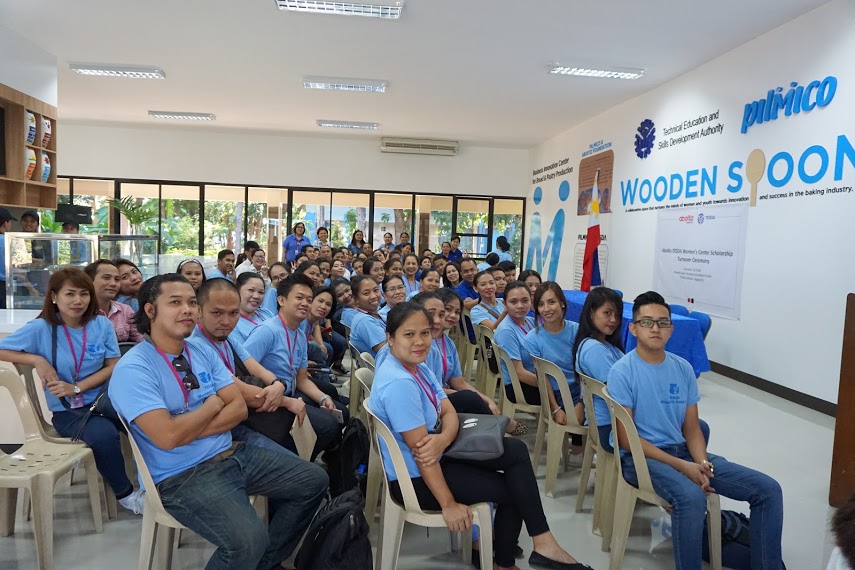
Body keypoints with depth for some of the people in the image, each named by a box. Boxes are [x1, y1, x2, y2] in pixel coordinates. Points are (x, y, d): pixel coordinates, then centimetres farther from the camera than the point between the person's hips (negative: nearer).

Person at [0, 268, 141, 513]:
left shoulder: (102, 324, 0)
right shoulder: (41, 328, -4)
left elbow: (114, 366, -1)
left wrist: (76, 388, -12)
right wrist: (37, 360, -13)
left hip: (103, 399, 2)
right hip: (67, 411, -2)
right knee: (104, 434, -33)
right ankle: (125, 493, -7)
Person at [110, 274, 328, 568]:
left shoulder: (203, 351, 7)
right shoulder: (132, 369, -15)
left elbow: (239, 408, 2)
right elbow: (168, 436, -25)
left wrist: (188, 430, -14)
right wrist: (214, 403, -9)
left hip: (232, 454, 8)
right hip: (183, 476, -7)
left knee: (314, 480, 6)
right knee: (248, 540, -31)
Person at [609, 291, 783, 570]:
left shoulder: (683, 368, 7)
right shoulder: (622, 372, -11)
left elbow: (692, 428, 10)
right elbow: (627, 438, -13)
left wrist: (702, 462, -11)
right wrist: (682, 466, -18)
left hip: (683, 450, 7)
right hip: (641, 456, -6)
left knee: (768, 489, -4)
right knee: (691, 497, -36)